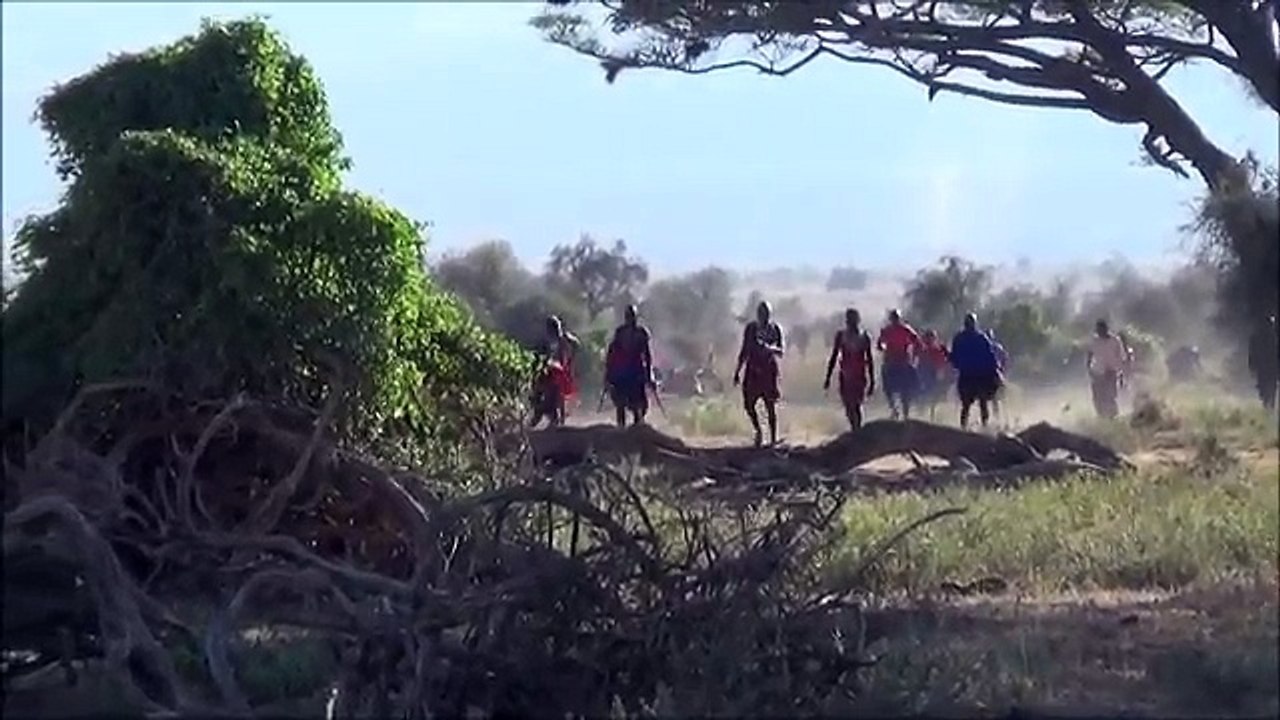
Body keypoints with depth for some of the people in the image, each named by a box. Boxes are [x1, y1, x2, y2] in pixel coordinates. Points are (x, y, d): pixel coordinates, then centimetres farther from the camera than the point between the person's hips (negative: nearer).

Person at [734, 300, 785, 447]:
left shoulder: (775, 329, -1)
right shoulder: (751, 328, 5)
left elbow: (780, 351, -5)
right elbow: (744, 351, 11)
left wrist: (770, 348, -26)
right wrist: (737, 371, 10)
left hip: (770, 370, -2)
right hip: (753, 370, 2)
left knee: (771, 406, -1)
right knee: (748, 404, -2)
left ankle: (773, 439, 6)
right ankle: (758, 430, 21)